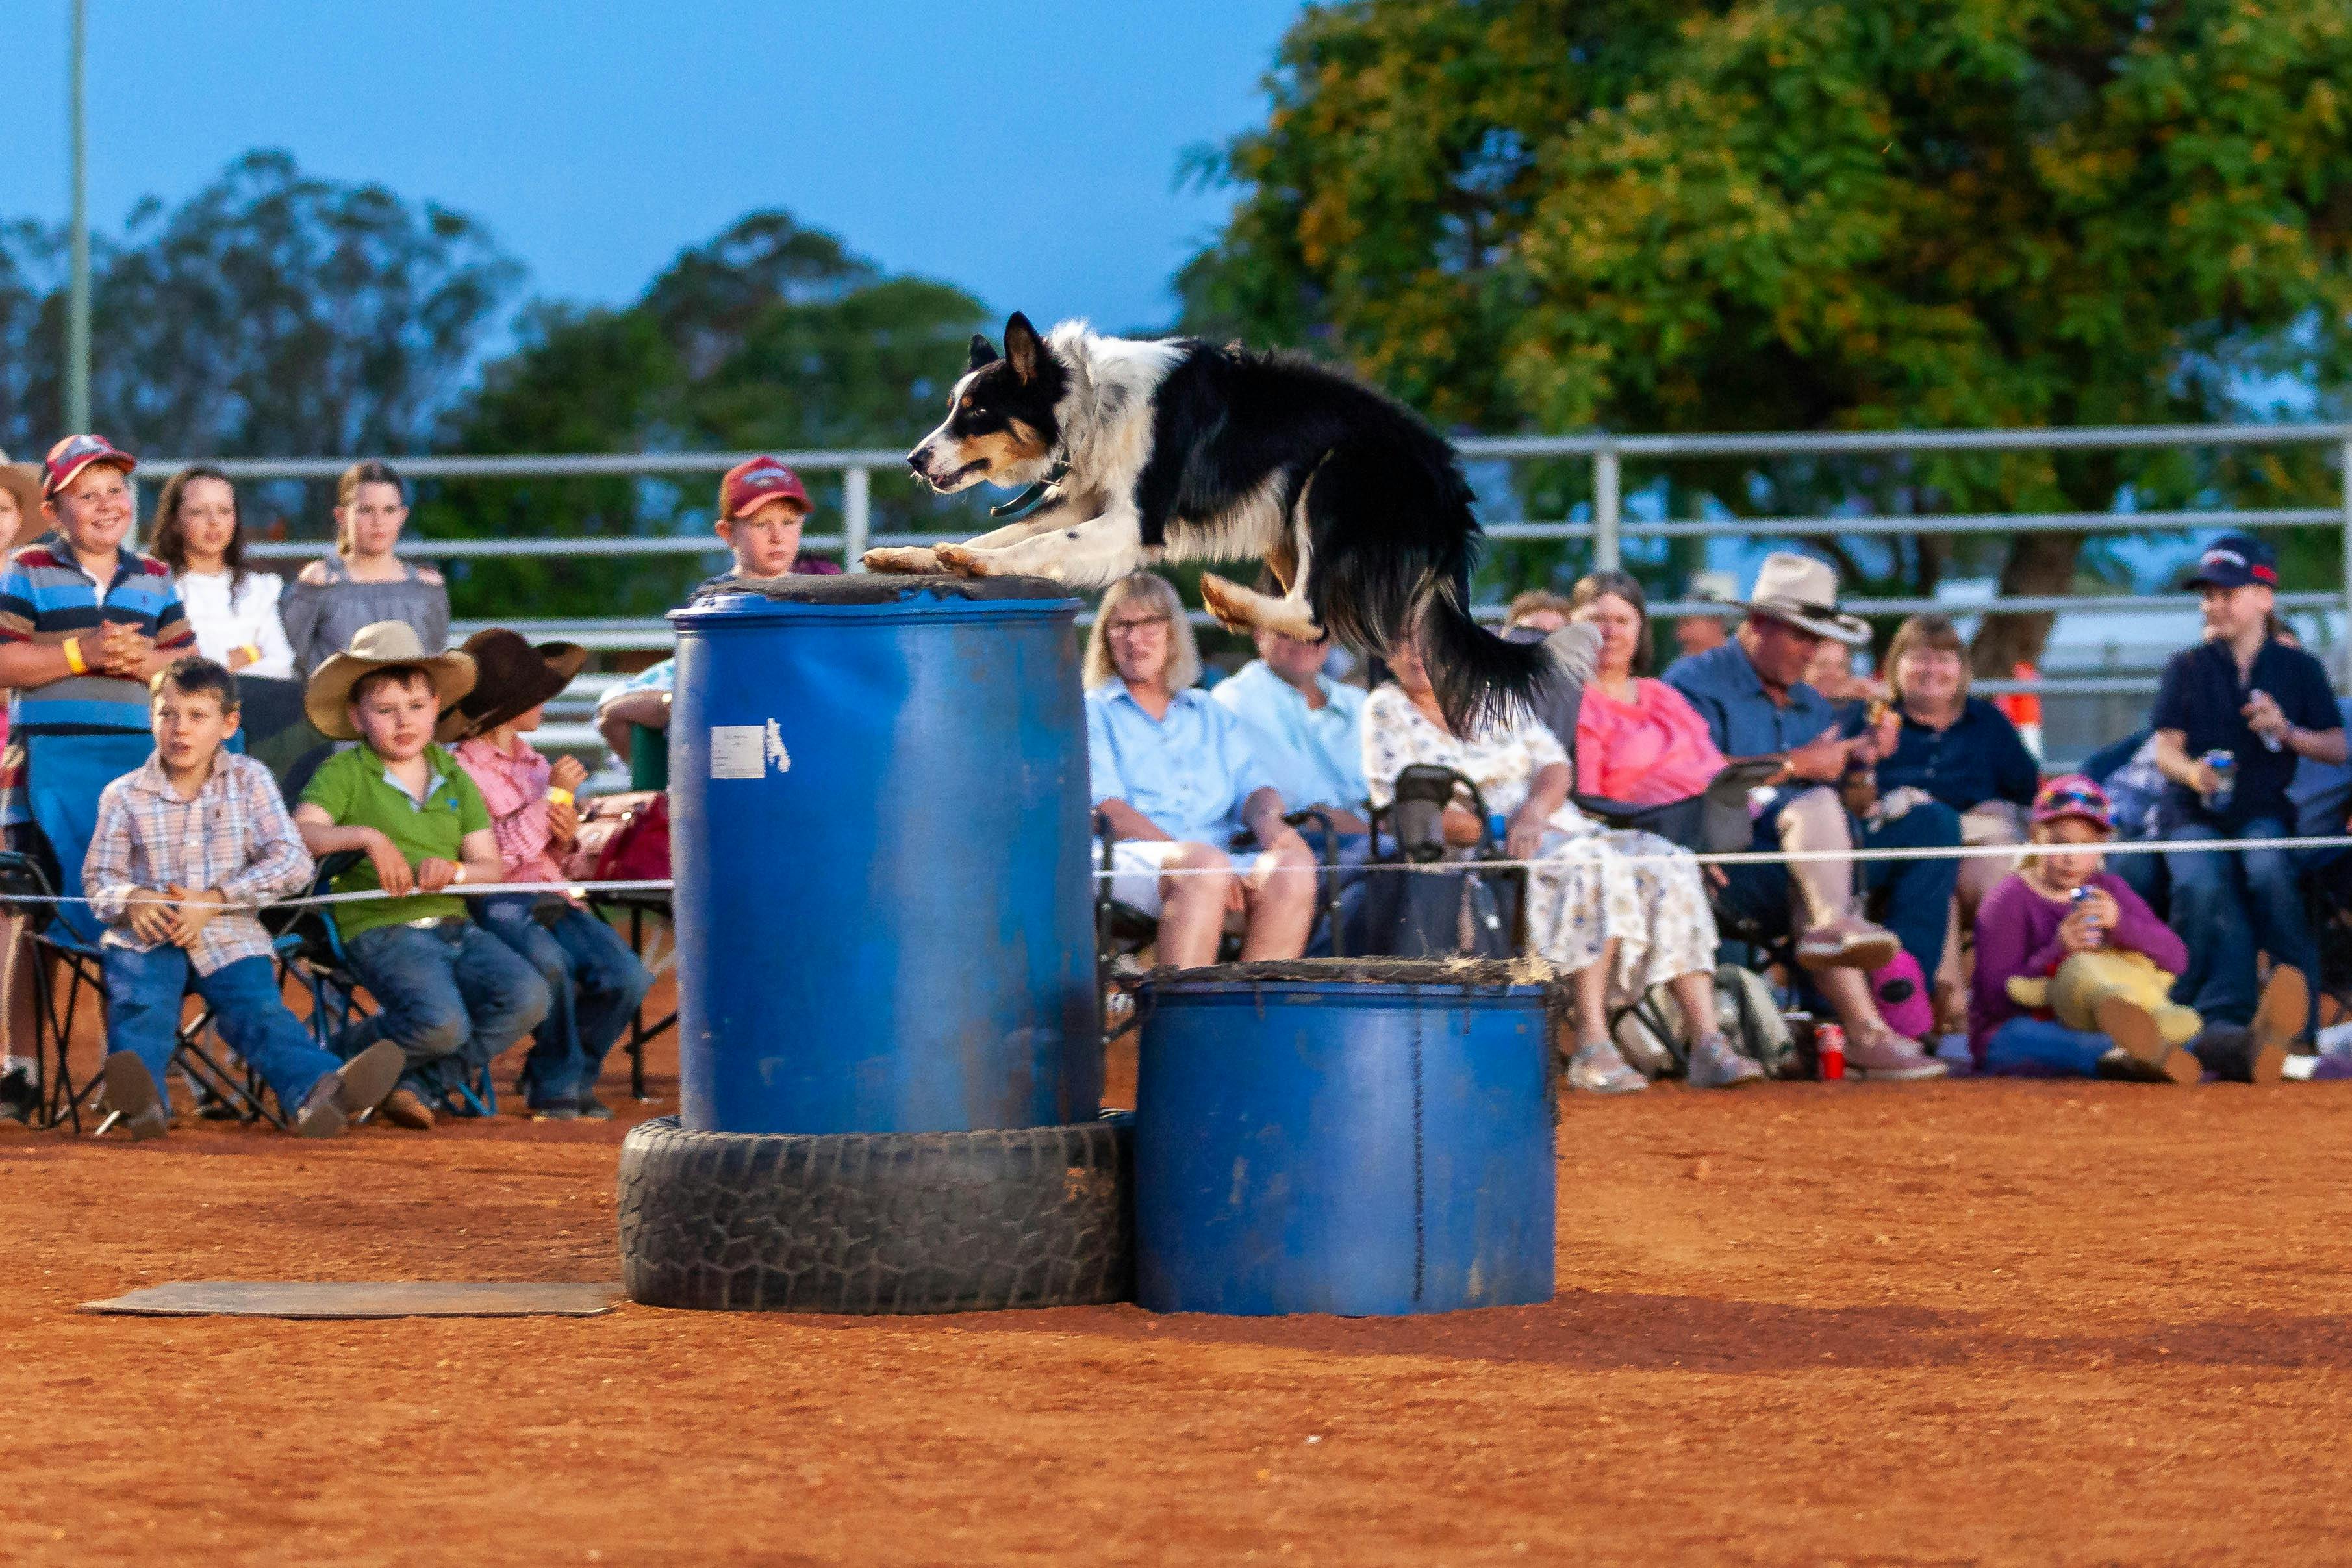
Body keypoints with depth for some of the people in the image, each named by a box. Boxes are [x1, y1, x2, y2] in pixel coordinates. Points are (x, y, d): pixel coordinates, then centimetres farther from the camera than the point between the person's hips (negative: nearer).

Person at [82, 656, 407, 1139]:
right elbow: (99, 878, 9)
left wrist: (215, 900, -12)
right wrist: (131, 900, -17)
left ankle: (317, 1092, -52)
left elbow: (292, 862, -1)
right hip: (146, 936, 0)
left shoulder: (250, 781, 9)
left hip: (229, 936, 0)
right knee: (141, 1006, -30)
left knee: (259, 1010, -26)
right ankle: (142, 1099, -57)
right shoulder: (124, 795, 9)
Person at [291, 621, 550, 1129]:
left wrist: (456, 870, -11)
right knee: (441, 1022, -30)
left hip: (455, 926, 5)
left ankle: (423, 1086, -9)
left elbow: (492, 867, 11)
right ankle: (342, 1057, -1)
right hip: (380, 929, -5)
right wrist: (366, 835, -25)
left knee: (526, 996, -22)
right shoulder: (345, 772, 5)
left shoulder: (454, 778, 19)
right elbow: (300, 834, -11)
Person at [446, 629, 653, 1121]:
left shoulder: (534, 765, 20)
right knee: (549, 963, -37)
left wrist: (565, 836, 5)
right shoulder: (463, 773, -3)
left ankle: (571, 1077, 6)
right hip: (497, 903, -7)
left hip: (551, 898, 7)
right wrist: (554, 796, -12)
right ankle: (558, 1085, -13)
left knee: (627, 977, -18)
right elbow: (496, 857, -14)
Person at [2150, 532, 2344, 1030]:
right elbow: (2166, 747, 2)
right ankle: (2224, 1015, -38)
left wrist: (2286, 731, -12)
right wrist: (2192, 772, -22)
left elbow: (2337, 749, 8)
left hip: (2266, 811, 0)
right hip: (2194, 815, 0)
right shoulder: (2187, 667, 13)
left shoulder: (2299, 668, 13)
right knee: (2202, 884, -32)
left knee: (2269, 870, -34)